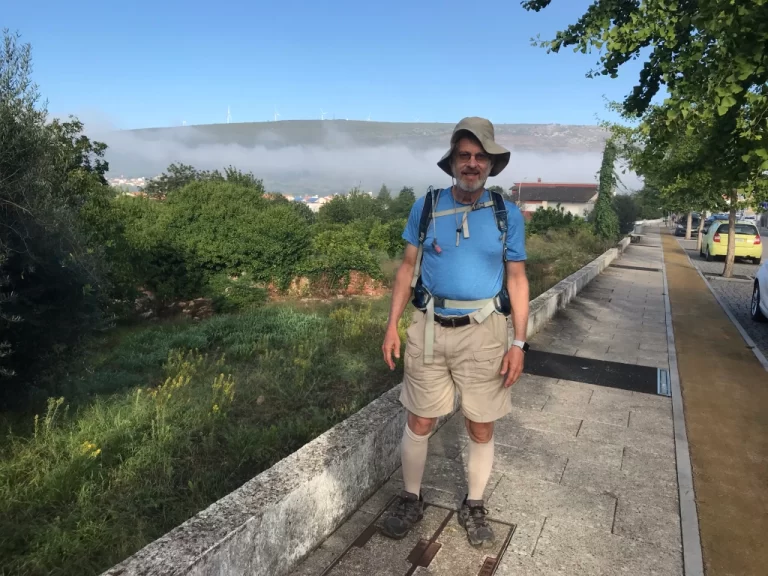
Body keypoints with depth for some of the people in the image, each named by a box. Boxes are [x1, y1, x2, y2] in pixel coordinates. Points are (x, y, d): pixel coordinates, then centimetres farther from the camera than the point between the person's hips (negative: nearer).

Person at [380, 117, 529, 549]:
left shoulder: (508, 215, 0)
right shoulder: (426, 207, 2)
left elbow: (517, 279, 2)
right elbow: (408, 269, 6)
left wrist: (519, 343, -4)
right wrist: (392, 326, 0)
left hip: (484, 333, 0)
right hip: (430, 329, 1)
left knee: (482, 430, 11)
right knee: (419, 423, 10)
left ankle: (474, 508, 33)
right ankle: (412, 501, 32)